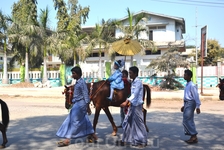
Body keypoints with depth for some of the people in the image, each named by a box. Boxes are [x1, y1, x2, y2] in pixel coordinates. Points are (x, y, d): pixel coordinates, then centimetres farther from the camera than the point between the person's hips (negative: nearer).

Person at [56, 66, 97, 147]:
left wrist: (87, 105, -15)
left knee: (73, 120, -6)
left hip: (80, 104, -10)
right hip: (77, 103, 10)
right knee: (84, 120, 14)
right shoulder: (77, 82, 12)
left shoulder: (82, 82, -15)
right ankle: (93, 136, 25)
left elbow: (85, 94, -16)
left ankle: (67, 139, -1)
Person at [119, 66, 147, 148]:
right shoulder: (133, 81, 12)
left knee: (139, 123, 0)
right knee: (127, 122, 12)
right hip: (132, 105, 9)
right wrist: (128, 102, 19)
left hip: (137, 105, -9)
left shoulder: (138, 82, -16)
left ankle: (143, 141, 13)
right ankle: (125, 140, 23)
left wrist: (126, 102, -35)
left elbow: (135, 94, -26)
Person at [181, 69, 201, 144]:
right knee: (189, 121, 13)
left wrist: (197, 107, -24)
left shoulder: (192, 85, -16)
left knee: (187, 121, -9)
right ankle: (193, 136, 21)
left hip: (190, 104, -10)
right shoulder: (187, 85, 14)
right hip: (187, 104, 10)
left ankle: (194, 137, 0)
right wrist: (184, 105, 24)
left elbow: (196, 96, -20)